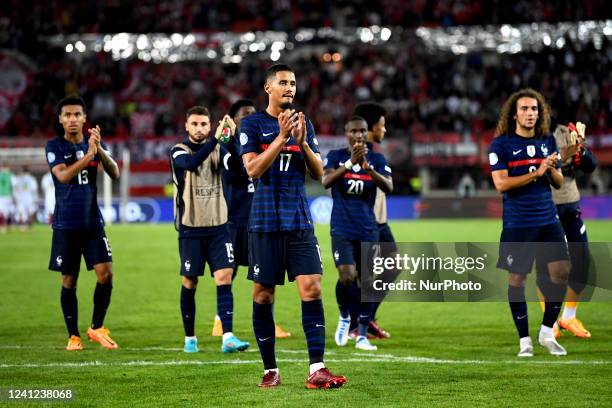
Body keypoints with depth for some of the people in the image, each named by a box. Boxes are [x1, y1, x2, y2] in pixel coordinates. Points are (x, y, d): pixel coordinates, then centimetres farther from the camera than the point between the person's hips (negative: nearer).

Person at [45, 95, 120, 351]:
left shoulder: (95, 142, 6)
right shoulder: (55, 146, -3)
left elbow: (115, 174, -7)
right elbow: (63, 176, -20)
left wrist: (99, 149, -22)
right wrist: (89, 154, -29)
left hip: (93, 222, 2)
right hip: (66, 225, -2)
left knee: (106, 274, -8)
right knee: (69, 281, 2)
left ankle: (97, 328, 9)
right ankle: (73, 336, 12)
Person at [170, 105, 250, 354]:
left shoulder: (217, 149, 7)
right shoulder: (179, 151, -3)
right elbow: (192, 163, -26)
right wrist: (215, 138, -34)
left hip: (218, 226, 3)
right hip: (191, 229, -2)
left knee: (224, 278, -9)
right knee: (190, 284, 3)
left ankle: (228, 338, -15)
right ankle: (190, 338, 16)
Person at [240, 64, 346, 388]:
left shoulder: (304, 124, 12)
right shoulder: (252, 124, 0)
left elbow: (319, 173, 10)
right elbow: (253, 169, -11)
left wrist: (302, 142, -6)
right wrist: (282, 137, -17)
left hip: (300, 221, 3)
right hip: (265, 221, -3)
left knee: (311, 288, -10)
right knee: (263, 295, 2)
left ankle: (316, 370, -13)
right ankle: (270, 370, 13)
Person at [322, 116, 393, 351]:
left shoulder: (377, 159, 5)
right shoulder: (336, 156, 0)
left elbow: (389, 187, -11)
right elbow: (326, 181, -18)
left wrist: (368, 168, -27)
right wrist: (350, 163, -30)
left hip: (368, 230, 3)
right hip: (342, 229, -3)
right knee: (347, 276, -17)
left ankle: (362, 336, 10)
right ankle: (344, 317, 12)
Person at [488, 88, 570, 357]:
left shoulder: (548, 141, 11)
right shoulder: (501, 144, -3)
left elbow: (559, 183, 15)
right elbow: (501, 183, -13)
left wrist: (552, 170, -7)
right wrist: (536, 172, -16)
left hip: (548, 221, 4)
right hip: (517, 223, -4)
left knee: (561, 271, -5)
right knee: (517, 279, 0)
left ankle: (547, 332, 11)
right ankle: (524, 340, 11)